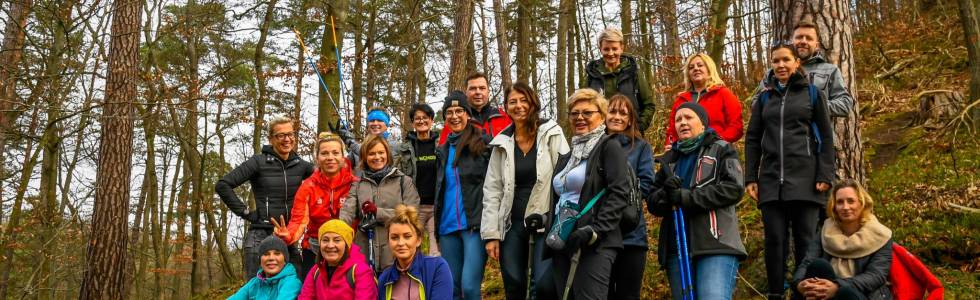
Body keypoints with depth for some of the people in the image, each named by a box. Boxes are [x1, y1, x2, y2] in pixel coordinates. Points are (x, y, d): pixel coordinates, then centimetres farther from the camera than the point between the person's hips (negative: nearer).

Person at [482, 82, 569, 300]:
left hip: (546, 222, -3)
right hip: (512, 224, 3)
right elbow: (492, 190, 6)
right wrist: (491, 234, 0)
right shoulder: (502, 143, 7)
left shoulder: (552, 134, -2)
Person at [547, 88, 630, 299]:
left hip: (595, 244, -7)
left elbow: (618, 193, -12)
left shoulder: (609, 147, 0)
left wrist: (595, 231, -20)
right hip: (562, 243, 7)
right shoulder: (567, 155, 22)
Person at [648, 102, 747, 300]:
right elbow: (652, 202, 16)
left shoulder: (722, 150, 10)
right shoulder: (670, 159, 24)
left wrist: (686, 197, -12)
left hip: (716, 245, -5)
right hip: (676, 247, 5)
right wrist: (667, 194, -8)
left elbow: (734, 188, -7)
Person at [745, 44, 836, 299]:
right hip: (771, 180, 2)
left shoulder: (812, 93, 8)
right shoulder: (764, 97, 15)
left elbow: (825, 136, 5)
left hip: (804, 178, -2)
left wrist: (825, 175, -6)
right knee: (774, 240, 1)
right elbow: (753, 139, 13)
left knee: (806, 240, 0)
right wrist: (750, 177, 4)